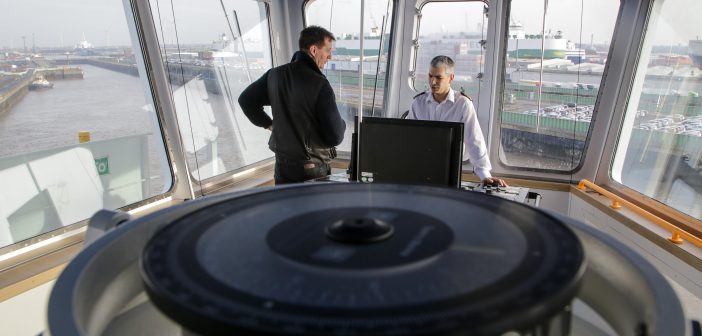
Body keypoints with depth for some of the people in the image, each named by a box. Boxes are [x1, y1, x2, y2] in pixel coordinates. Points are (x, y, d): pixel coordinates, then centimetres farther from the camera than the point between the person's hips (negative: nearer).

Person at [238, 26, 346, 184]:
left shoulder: (275, 74, -1)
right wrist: (341, 123, 1)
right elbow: (335, 137, -21)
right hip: (313, 169, -5)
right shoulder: (319, 84, -21)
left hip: (283, 164, 6)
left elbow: (245, 100, 12)